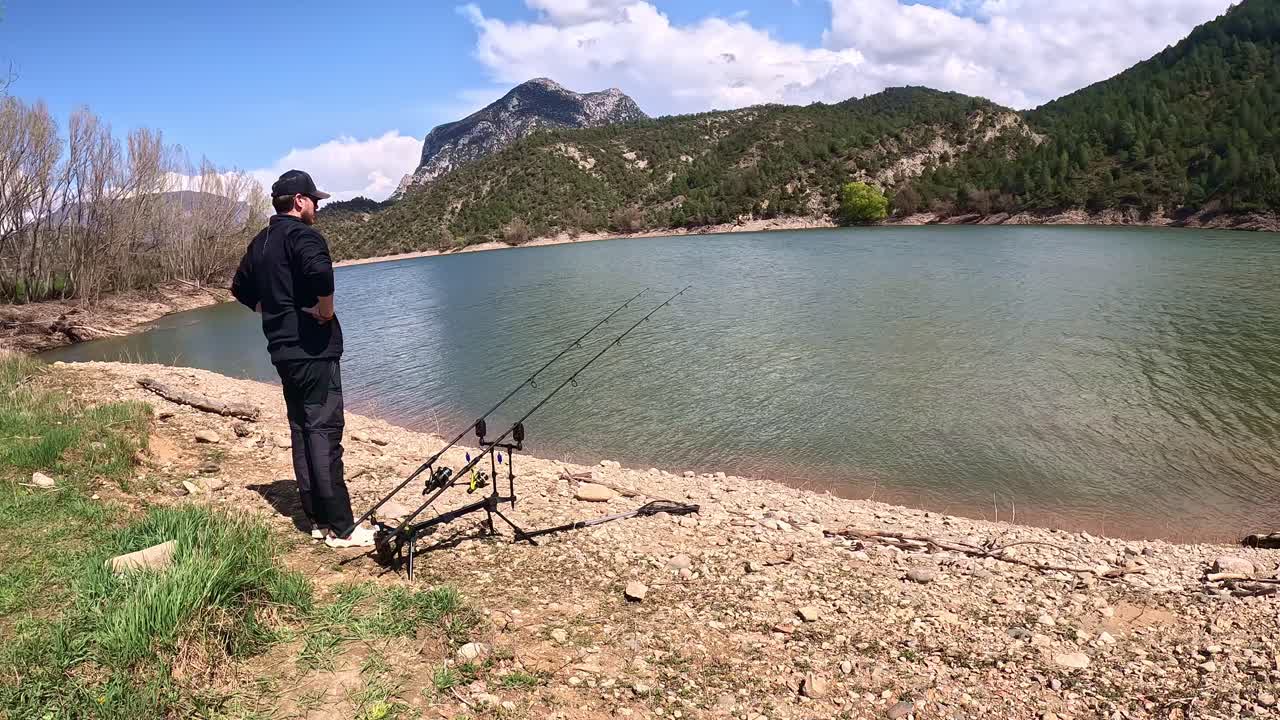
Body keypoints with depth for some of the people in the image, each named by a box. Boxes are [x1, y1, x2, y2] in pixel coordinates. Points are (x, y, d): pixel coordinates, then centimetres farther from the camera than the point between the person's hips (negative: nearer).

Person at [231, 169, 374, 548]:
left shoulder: (260, 242, 16)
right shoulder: (302, 234, -12)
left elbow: (241, 288, 26)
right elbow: (319, 271, -33)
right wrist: (326, 309, -18)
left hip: (282, 350, 9)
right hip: (313, 349, -9)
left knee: (302, 431, 12)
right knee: (324, 432, -8)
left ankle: (318, 519, 18)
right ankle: (340, 528, -4)